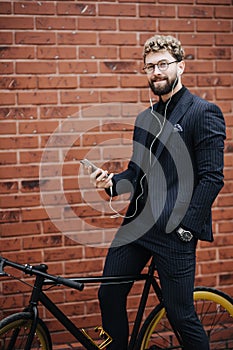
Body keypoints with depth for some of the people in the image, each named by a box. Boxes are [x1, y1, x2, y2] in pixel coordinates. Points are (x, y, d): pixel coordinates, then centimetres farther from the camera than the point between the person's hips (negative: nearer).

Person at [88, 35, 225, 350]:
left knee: (181, 314, 1)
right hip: (137, 223, 7)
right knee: (109, 296, 9)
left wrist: (183, 226, -16)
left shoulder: (204, 112, -7)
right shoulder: (145, 119, 16)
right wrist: (112, 181, -1)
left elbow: (212, 178, -12)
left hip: (175, 231, -7)